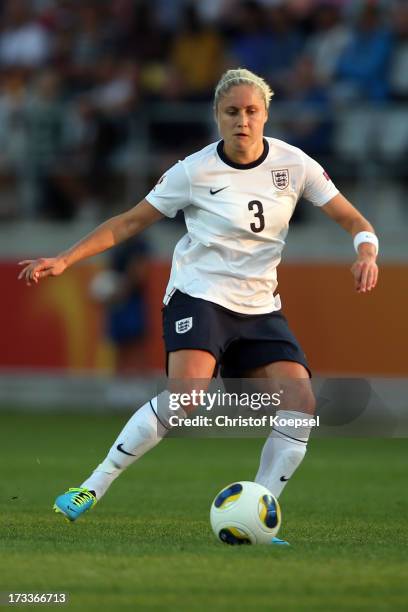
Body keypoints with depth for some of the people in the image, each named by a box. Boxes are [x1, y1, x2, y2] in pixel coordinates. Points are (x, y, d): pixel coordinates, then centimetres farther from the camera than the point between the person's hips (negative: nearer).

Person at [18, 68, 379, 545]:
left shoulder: (292, 164, -1)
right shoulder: (195, 171, -7)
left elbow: (353, 221, 4)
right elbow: (129, 223, 1)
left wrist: (366, 253, -19)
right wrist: (63, 261, -6)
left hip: (260, 307, 4)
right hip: (199, 295, -4)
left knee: (301, 402, -17)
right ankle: (91, 490, -20)